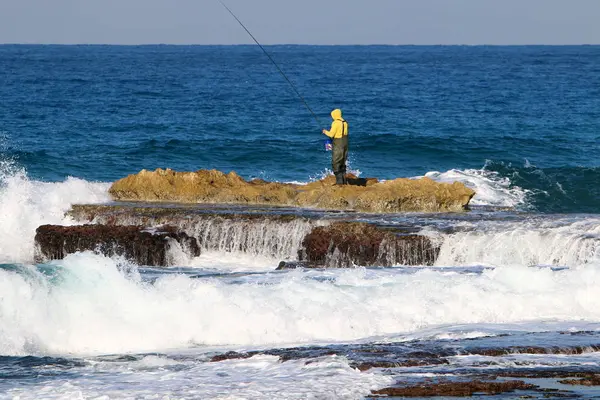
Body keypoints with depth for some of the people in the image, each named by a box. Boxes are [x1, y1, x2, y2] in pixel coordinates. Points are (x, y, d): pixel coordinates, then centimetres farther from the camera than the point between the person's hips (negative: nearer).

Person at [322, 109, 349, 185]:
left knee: (335, 164, -3)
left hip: (338, 146, -8)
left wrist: (326, 132, 3)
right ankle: (344, 181, 17)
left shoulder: (335, 123, -15)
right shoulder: (345, 122, 8)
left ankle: (339, 181, -8)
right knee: (342, 164, 16)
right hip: (345, 145, 8)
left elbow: (331, 134, -18)